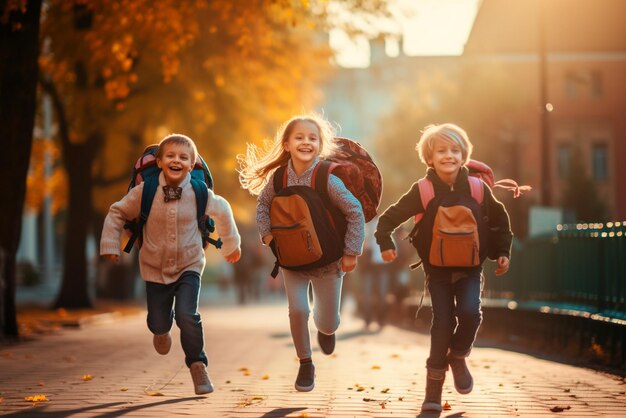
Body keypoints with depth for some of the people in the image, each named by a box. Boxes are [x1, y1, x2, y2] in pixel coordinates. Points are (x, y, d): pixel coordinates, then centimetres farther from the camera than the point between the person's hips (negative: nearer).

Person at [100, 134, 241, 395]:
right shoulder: (145, 192, -14)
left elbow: (221, 211, 7)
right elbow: (117, 213, -1)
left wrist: (231, 244, 17)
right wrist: (110, 245, -5)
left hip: (189, 265, -1)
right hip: (155, 267, 1)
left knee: (187, 316, -20)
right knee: (158, 323, 8)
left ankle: (197, 365, 1)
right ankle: (162, 329, 48)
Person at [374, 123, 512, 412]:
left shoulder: (477, 188, -6)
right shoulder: (422, 191, -10)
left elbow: (499, 220, 9)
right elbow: (390, 217, -3)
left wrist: (503, 252, 6)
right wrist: (385, 243, -15)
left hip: (469, 264, 1)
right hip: (438, 266, -1)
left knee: (470, 312, -19)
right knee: (443, 321, -6)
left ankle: (458, 357, 11)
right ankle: (434, 385, 6)